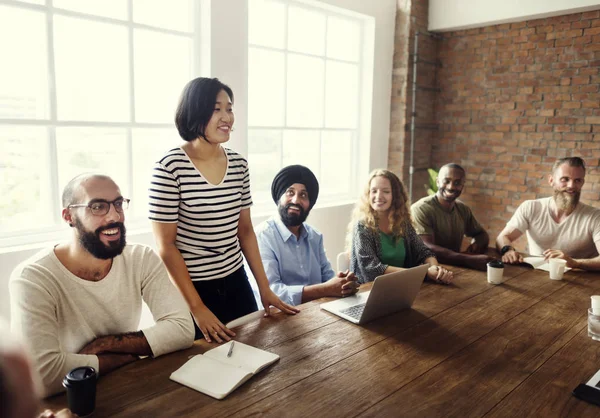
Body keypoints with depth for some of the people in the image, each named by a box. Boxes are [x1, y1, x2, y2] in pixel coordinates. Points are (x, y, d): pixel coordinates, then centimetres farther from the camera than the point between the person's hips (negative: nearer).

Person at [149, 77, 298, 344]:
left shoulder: (239, 165, 1)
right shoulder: (170, 167, -16)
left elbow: (245, 230, 8)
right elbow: (165, 245, -14)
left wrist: (265, 288, 7)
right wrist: (197, 307, -15)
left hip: (236, 284, 6)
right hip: (190, 288, -5)